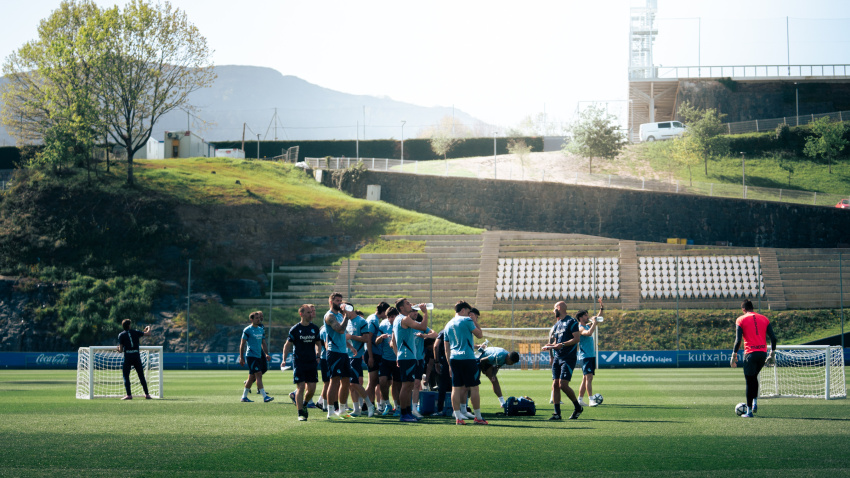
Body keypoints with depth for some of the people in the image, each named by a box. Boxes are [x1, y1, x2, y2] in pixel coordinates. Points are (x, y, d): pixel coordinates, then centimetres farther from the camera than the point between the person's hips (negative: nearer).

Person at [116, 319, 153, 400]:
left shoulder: (121, 335, 1)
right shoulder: (135, 332, 6)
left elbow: (121, 350, -3)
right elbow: (148, 333, 10)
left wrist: (119, 349, 20)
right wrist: (148, 328, 31)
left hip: (127, 356, -2)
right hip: (136, 355, 2)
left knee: (126, 376, 5)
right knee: (141, 376, 9)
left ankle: (129, 394, -7)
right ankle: (147, 394, 8)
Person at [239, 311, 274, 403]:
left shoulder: (261, 330, 15)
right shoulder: (247, 330, -6)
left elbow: (264, 343, 22)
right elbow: (242, 344, -5)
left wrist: (266, 354, 10)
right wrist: (241, 358, -8)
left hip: (258, 356, 8)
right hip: (251, 356, -8)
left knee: (252, 377, 11)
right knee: (259, 375, -15)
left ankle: (244, 396, 21)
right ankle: (265, 397, -20)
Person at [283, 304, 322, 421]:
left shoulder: (315, 328, 8)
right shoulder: (295, 329, -4)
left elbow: (318, 343, 20)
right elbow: (287, 345, 0)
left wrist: (318, 356, 8)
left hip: (312, 363, 4)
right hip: (298, 362, -4)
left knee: (311, 389, 2)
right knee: (301, 388, -9)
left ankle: (303, 405, 30)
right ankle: (300, 413, -2)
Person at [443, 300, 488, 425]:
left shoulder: (448, 325, 16)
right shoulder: (466, 320, -4)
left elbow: (446, 348, 17)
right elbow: (479, 335, 0)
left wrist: (450, 364, 20)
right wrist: (475, 322, 12)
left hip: (454, 359, 6)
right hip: (467, 358, -6)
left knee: (456, 388, 3)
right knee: (473, 387, 0)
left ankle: (458, 417, 0)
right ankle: (478, 417, 3)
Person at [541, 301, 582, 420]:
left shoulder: (571, 322, -6)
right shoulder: (557, 324, 19)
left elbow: (577, 338, -14)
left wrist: (563, 344, -24)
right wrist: (549, 346, 6)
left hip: (569, 358, -8)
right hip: (558, 357, 8)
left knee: (563, 385, -14)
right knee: (555, 385, 0)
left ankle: (578, 407, 4)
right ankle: (557, 413, 3)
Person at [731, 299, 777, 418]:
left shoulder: (741, 320, 1)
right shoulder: (764, 319, 12)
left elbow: (738, 340, -7)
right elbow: (773, 338, 7)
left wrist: (734, 356, -1)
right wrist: (772, 353, 16)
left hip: (750, 353, -4)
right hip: (763, 352, 4)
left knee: (750, 381, 2)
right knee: (754, 377, 25)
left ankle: (749, 411, 2)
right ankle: (755, 403, 15)